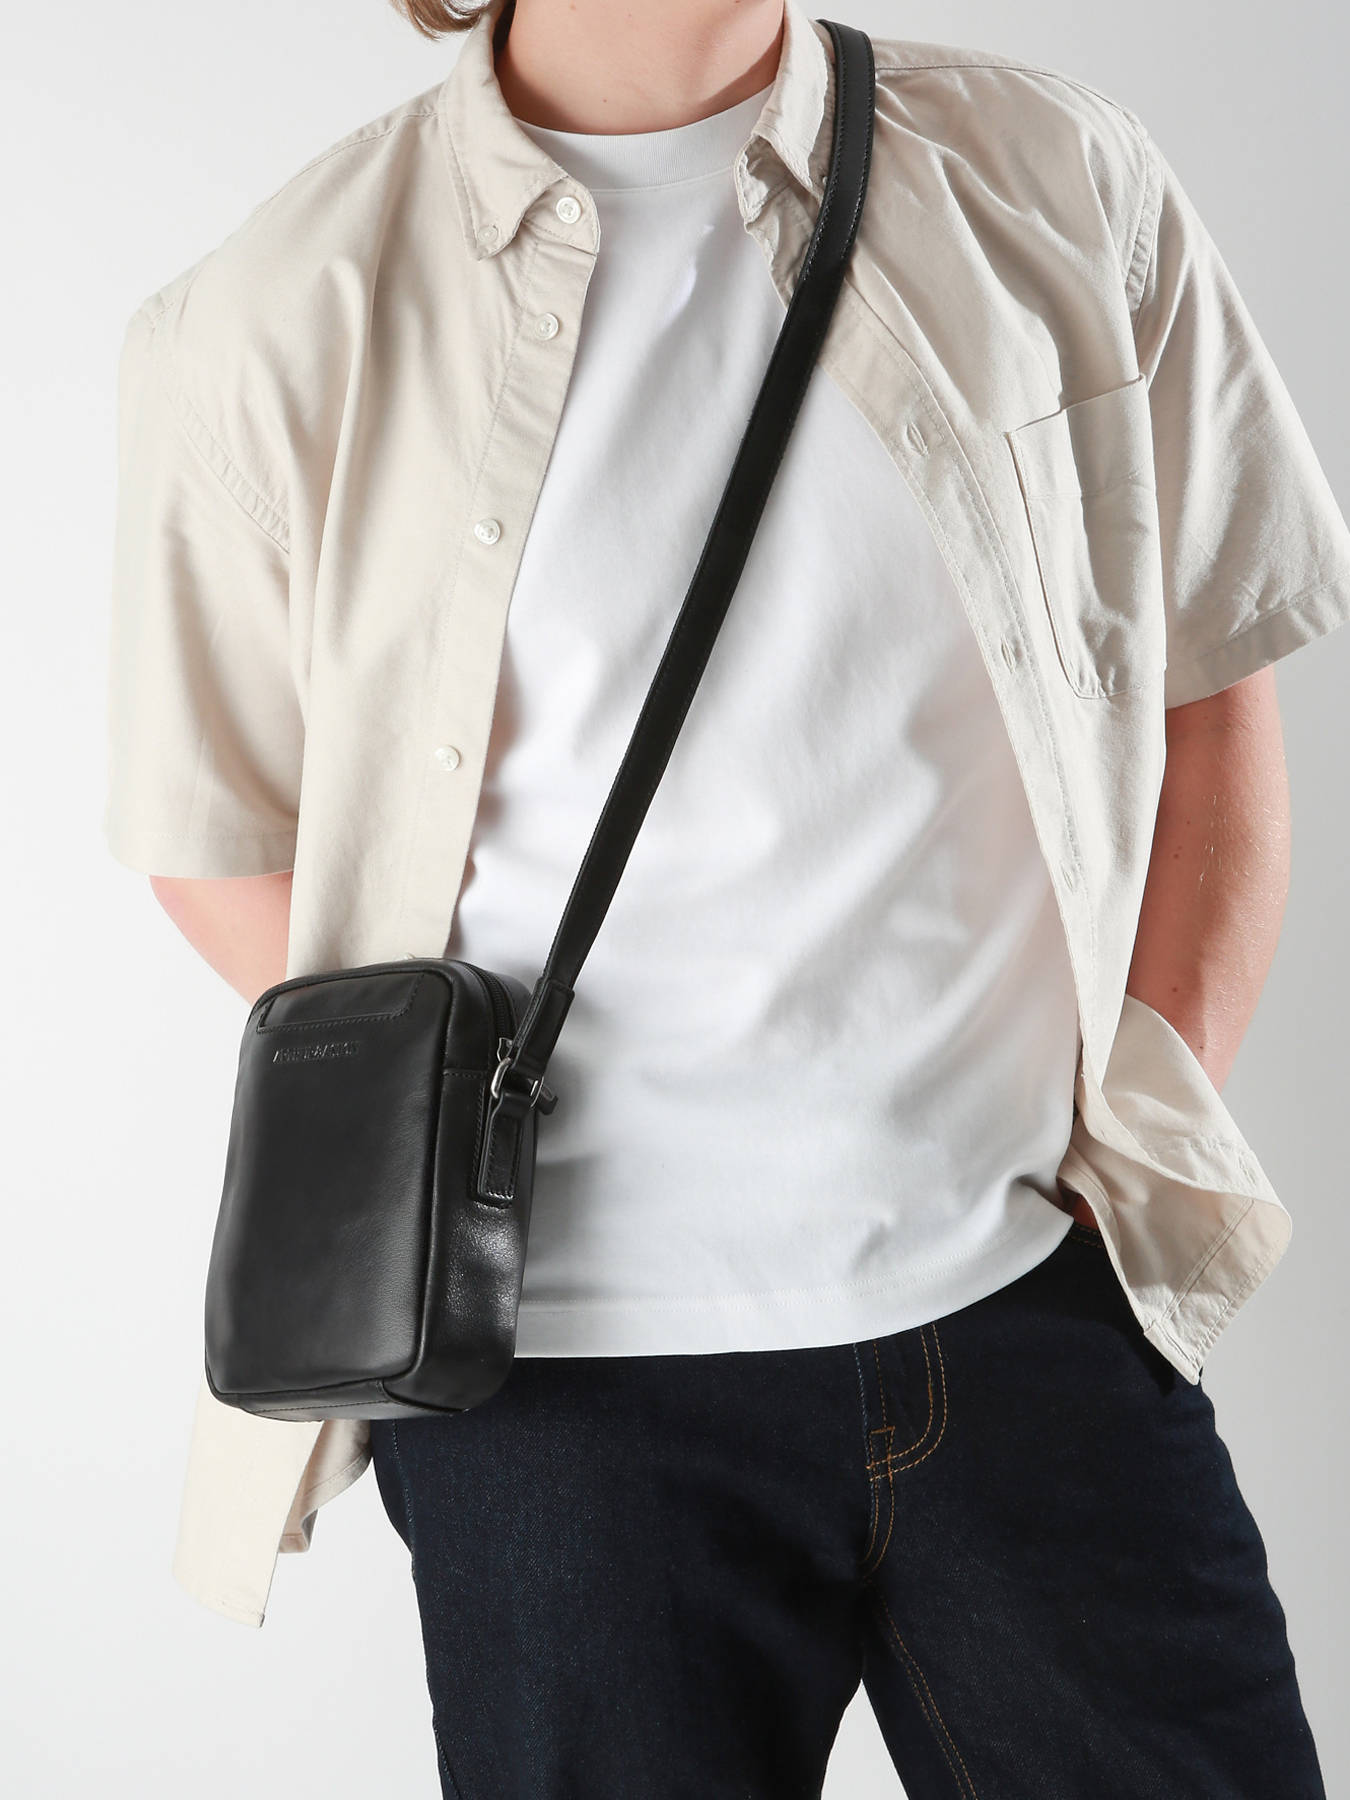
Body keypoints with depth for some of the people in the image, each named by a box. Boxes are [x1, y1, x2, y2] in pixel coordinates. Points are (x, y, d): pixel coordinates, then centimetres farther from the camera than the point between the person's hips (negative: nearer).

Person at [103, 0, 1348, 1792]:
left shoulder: (1062, 184, 3)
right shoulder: (280, 327, -4)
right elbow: (221, 838, 5)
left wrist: (1154, 1135, 3)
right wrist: (494, 1160, -5)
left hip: (1034, 1301, 2)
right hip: (571, 1358, -1)